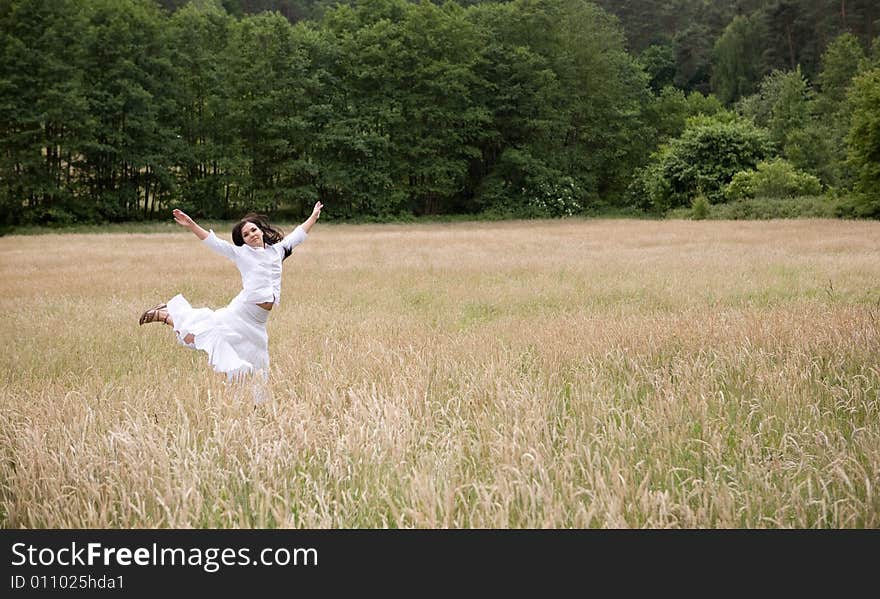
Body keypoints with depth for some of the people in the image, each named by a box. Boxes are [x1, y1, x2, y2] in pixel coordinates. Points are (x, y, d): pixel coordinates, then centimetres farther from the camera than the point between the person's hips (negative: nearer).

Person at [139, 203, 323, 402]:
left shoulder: (277, 250, 14)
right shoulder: (241, 253, 2)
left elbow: (298, 235, 26)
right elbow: (214, 242, -5)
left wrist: (314, 216, 30)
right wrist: (191, 225, -15)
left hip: (258, 322, 4)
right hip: (239, 313, -4)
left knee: (256, 368, 9)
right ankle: (164, 314, 13)